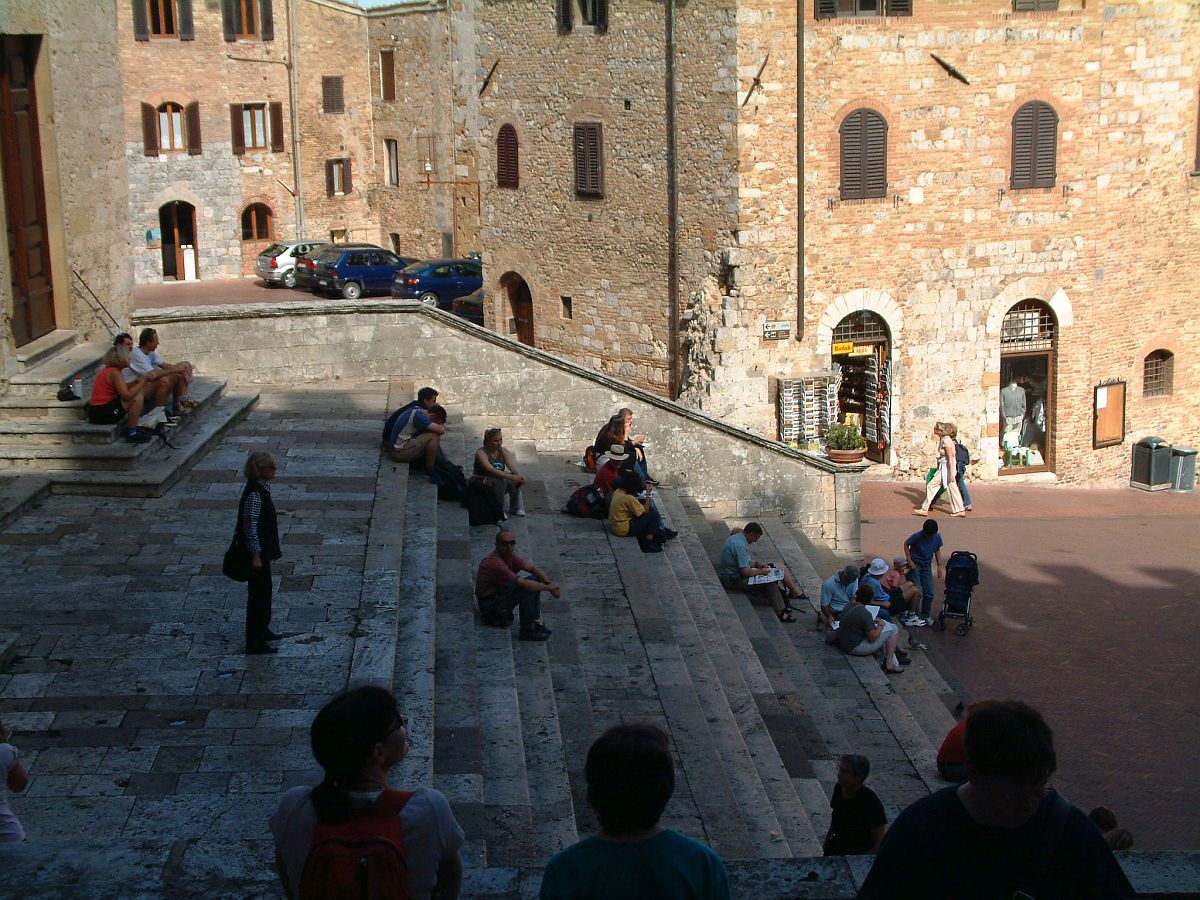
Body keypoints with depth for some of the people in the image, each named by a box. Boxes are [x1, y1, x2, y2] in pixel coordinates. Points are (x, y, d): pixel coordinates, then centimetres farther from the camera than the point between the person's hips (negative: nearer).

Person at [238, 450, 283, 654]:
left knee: (264, 590, 22)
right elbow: (250, 526, -23)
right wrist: (256, 555, -21)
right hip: (258, 551, -10)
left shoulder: (261, 488, 7)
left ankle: (262, 630, 38)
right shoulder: (254, 494, -23)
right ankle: (254, 643, 5)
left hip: (263, 550, 10)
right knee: (258, 593, -2)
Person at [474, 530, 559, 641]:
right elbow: (522, 583, -31)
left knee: (536, 580, 5)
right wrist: (548, 587, -22)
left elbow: (531, 567, 1)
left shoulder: (509, 555, 1)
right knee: (527, 589, -27)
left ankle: (534, 621, 4)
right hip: (489, 604, -10)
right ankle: (527, 631, -19)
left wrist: (549, 583, -14)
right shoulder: (495, 563, -28)